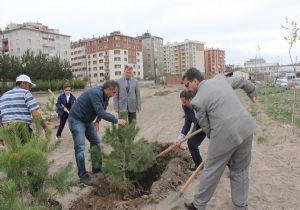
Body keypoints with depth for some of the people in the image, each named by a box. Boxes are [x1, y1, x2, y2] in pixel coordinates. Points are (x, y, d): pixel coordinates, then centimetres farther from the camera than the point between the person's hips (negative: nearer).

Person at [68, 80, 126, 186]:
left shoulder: (105, 95, -2)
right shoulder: (95, 93, -30)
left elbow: (102, 110, 11)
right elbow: (100, 112, -34)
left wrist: (97, 121, -2)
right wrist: (116, 120, -30)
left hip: (87, 120, 9)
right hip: (76, 120, -9)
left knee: (96, 142, 11)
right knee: (80, 147, -11)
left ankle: (97, 168, 24)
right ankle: (83, 175, -2)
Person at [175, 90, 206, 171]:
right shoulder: (185, 107, -19)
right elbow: (187, 124, -13)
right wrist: (180, 137, -22)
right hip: (199, 125, 5)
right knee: (191, 143, -2)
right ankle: (198, 164, 19)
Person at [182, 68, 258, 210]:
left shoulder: (197, 101, -5)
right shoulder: (220, 78, 12)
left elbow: (206, 127, 2)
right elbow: (242, 81, 27)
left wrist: (214, 139, 20)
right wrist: (253, 93, 45)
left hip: (225, 134, -6)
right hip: (246, 128, 6)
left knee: (211, 171, 10)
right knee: (241, 170, 21)